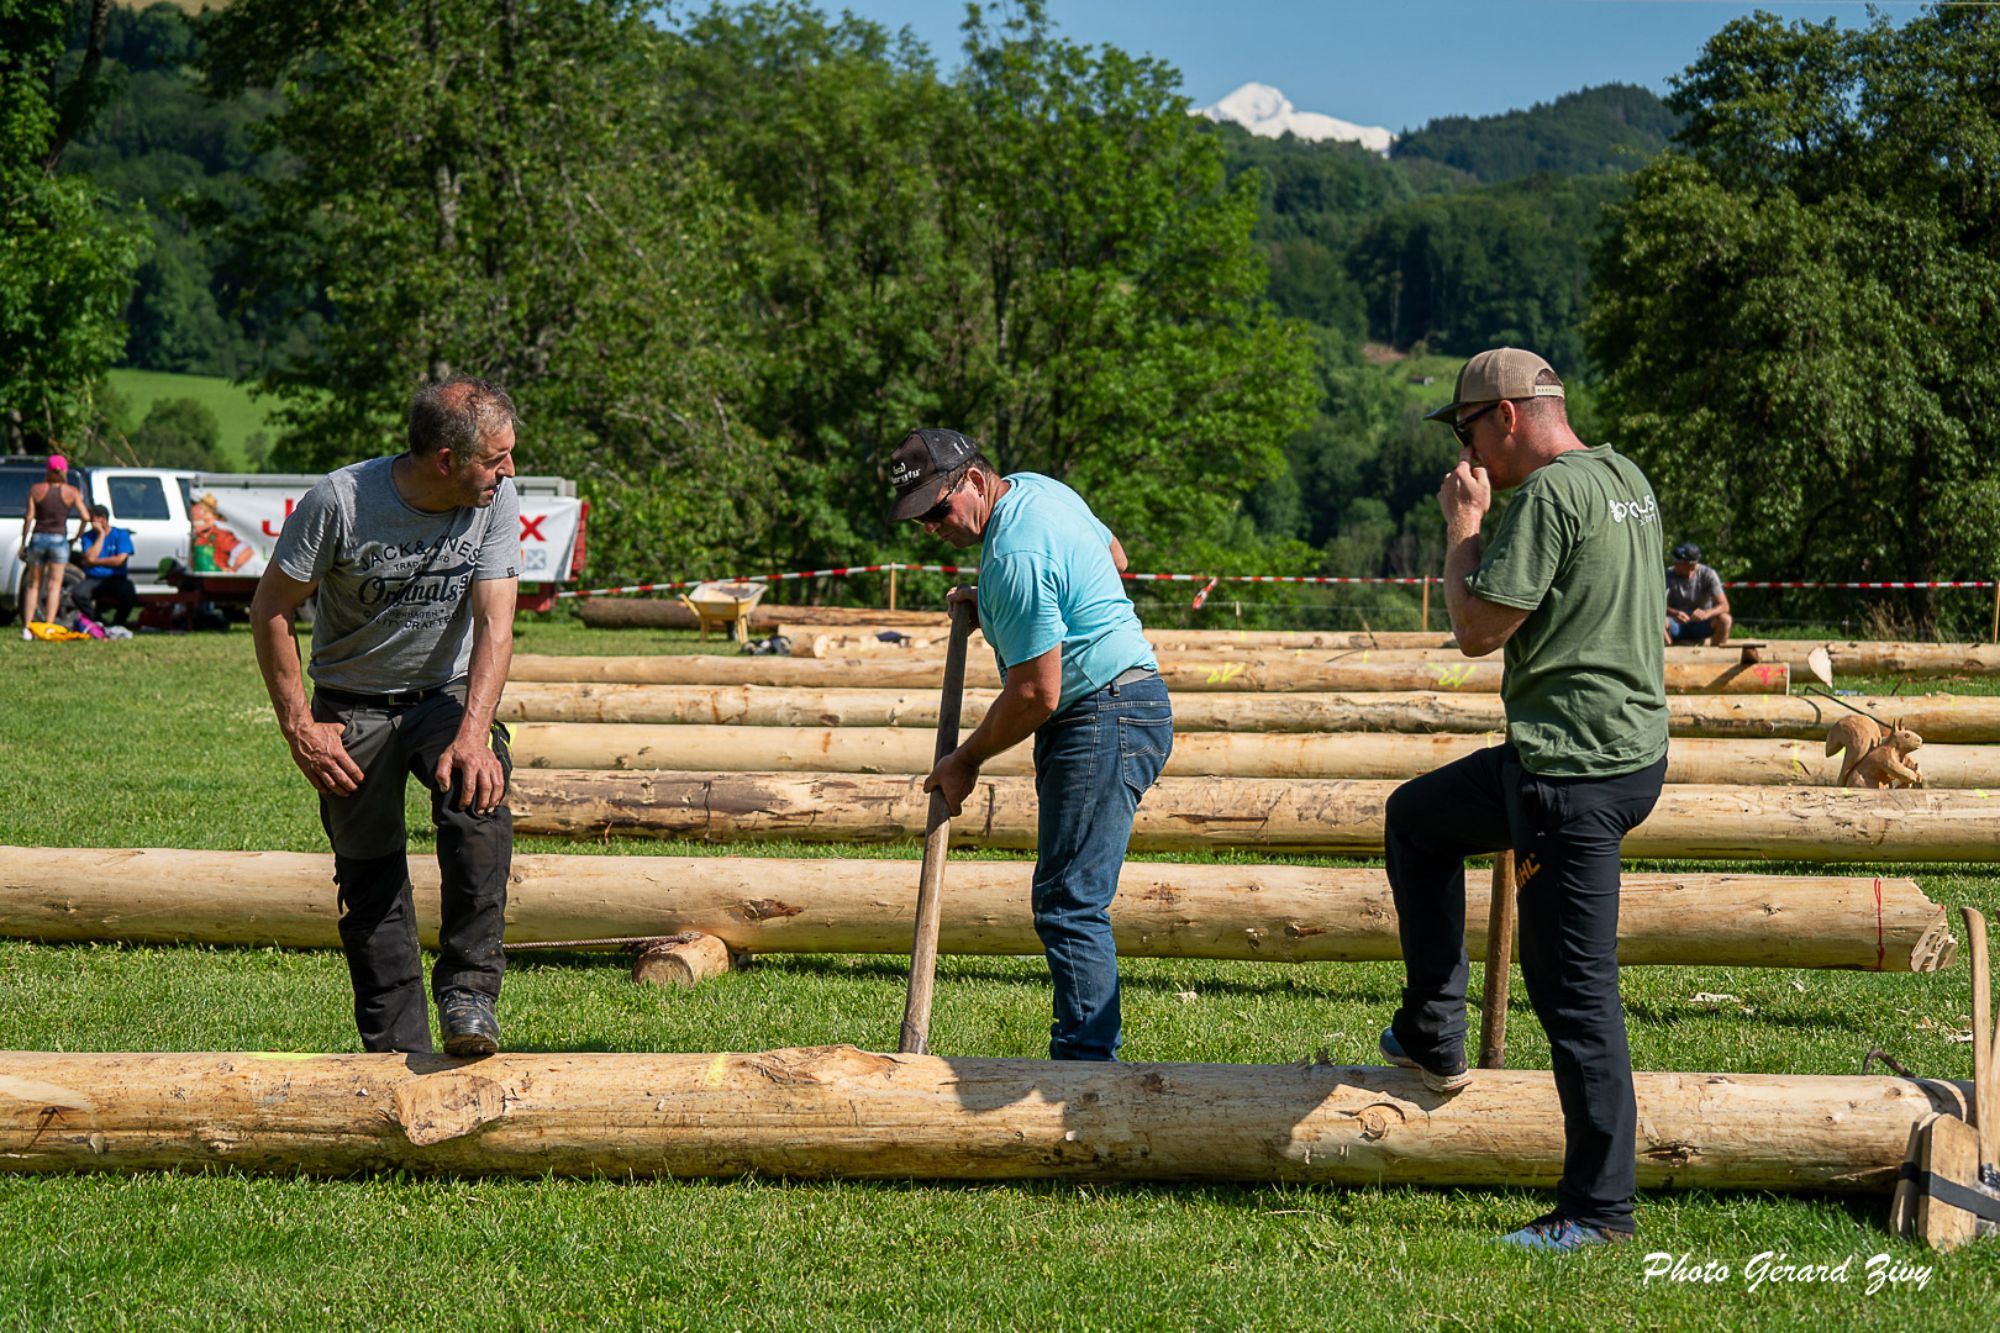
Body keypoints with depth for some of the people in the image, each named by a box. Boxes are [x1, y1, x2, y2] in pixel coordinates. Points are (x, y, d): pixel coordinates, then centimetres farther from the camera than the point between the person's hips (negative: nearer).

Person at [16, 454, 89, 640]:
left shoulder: (36, 489, -1)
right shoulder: (72, 492, -2)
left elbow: (29, 517, -4)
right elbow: (85, 517, -8)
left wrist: (23, 543, 1)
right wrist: (78, 536, 9)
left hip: (38, 538, 1)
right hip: (59, 540, -1)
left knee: (33, 584, 11)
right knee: (54, 585, 4)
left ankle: (27, 628, 4)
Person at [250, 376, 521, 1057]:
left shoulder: (495, 503, -13)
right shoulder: (339, 501, -20)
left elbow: (493, 621, -19)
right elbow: (270, 608, -10)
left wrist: (474, 734, -33)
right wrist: (298, 727, -13)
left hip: (448, 697, 1)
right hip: (352, 708, -1)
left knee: (481, 809, -28)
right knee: (371, 885, 0)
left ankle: (468, 992, -20)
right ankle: (398, 1053, 10)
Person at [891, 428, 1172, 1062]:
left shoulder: (1015, 557, -21)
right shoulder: (1036, 487, 11)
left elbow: (1036, 695, -20)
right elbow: (1113, 558, 30)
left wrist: (965, 761, -5)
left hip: (1102, 718, -11)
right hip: (1124, 703, 11)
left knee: (1070, 905, -13)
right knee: (1068, 898, 11)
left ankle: (1086, 1062, -16)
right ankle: (1091, 1051, 12)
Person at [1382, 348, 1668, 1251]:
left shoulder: (1550, 493, -17)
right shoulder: (1625, 480, 13)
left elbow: (1477, 630, -17)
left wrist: (1464, 522, -4)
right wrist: (1484, 518, 16)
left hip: (1574, 770, -10)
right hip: (1631, 746, 10)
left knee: (1575, 990, -4)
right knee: (1416, 817, 25)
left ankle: (1598, 1209, 1)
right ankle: (1432, 1040, 28)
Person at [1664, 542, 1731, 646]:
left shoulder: (1707, 575, -10)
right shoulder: (1668, 574, -10)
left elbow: (1724, 606, -17)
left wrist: (1706, 613, -39)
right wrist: (1674, 613, -42)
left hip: (1701, 627, 0)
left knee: (1725, 619, -28)